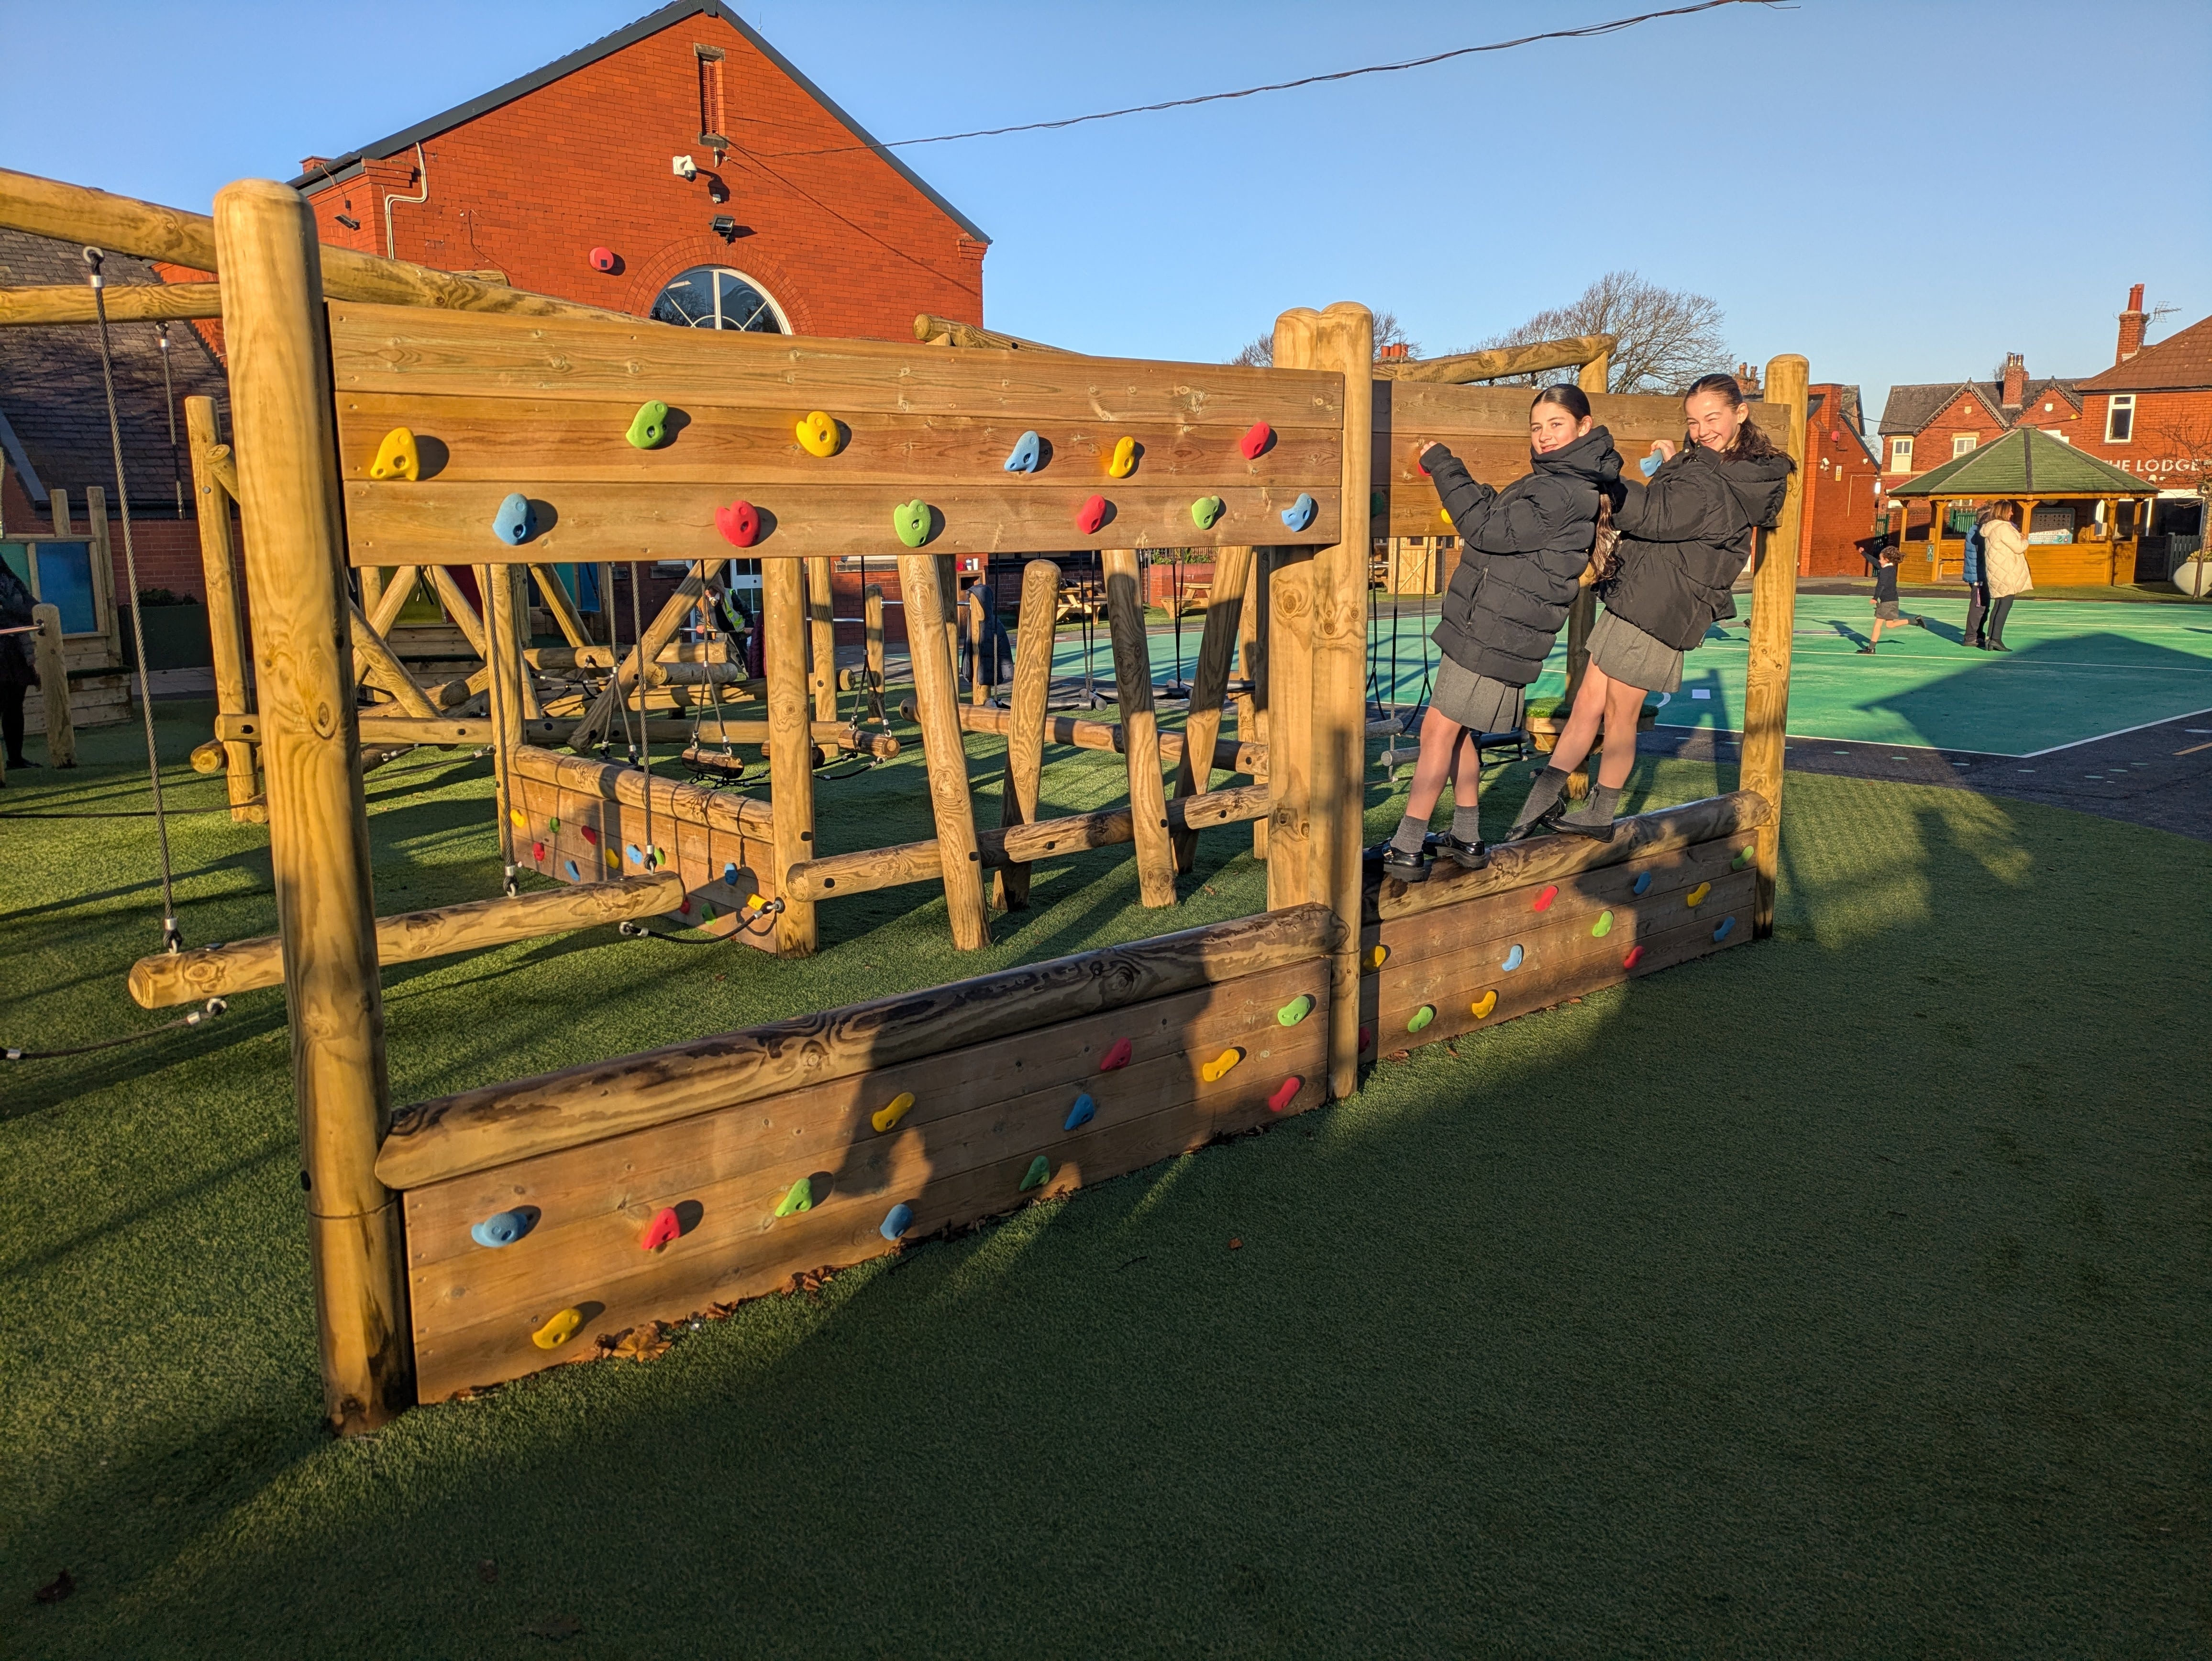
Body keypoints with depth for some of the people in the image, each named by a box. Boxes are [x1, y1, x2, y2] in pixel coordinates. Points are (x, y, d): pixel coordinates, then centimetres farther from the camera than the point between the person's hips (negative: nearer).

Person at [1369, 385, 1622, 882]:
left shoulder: (1563, 494, -18)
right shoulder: (1557, 479, 15)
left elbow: (1488, 529, -21)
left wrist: (1444, 467, -15)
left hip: (1495, 634, -10)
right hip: (1485, 627, 10)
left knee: (1439, 729, -7)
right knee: (1457, 730, 16)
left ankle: (1406, 851, -4)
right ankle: (1467, 840, 24)